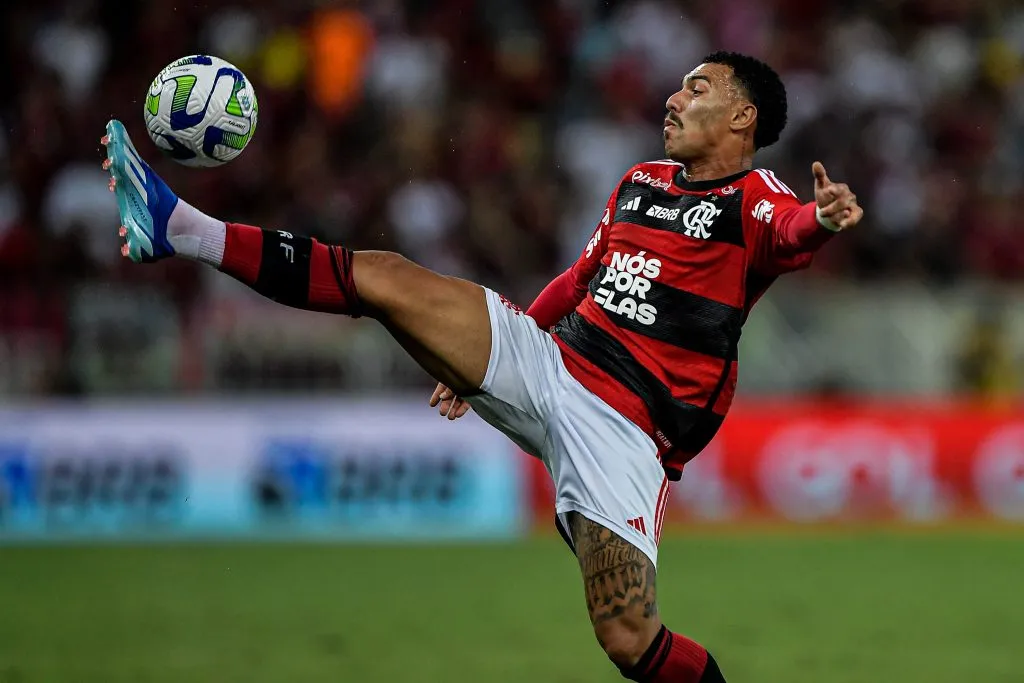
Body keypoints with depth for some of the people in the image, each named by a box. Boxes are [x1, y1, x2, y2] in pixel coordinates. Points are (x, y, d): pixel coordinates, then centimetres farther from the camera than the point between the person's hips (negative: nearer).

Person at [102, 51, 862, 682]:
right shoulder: (640, 183, 19)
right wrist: (481, 353, 36)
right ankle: (179, 229, 0)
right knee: (379, 278, -4)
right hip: (548, 362, 7)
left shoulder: (753, 200, -4)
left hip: (624, 426, -7)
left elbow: (791, 229, -28)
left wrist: (822, 220, -53)